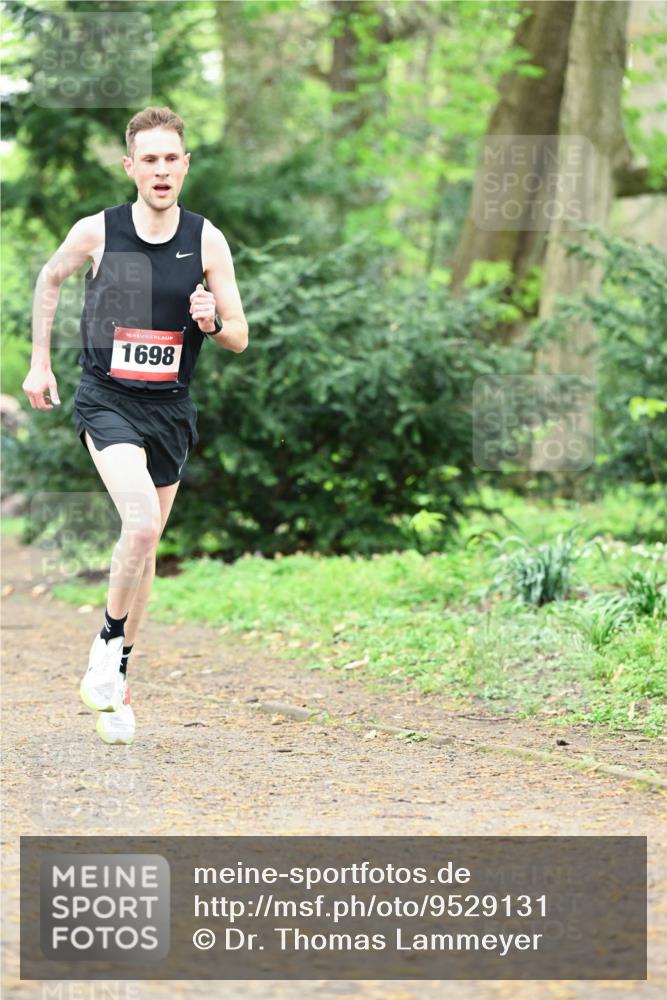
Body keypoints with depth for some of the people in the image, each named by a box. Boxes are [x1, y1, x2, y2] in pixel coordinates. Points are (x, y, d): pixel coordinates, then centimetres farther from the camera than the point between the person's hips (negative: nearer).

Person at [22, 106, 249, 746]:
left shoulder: (206, 241, -3)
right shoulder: (96, 232, -7)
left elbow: (240, 339, 1)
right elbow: (49, 278, 15)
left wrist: (213, 321, -22)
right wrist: (40, 363, 13)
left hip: (170, 407, 3)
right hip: (106, 400, -3)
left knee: (145, 544, 11)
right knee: (142, 523, -25)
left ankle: (115, 681, 27)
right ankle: (107, 644, -3)